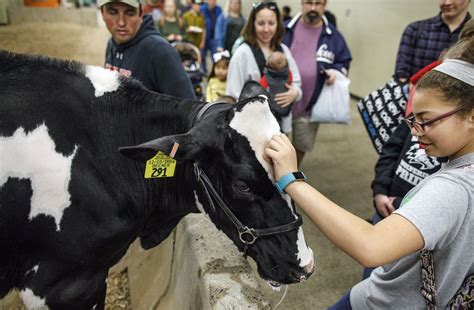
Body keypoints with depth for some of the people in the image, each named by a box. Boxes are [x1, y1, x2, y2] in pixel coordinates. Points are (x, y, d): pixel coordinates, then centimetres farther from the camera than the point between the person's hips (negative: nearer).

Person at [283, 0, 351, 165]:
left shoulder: (333, 35, 3)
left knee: (302, 145, 17)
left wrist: (335, 71, -10)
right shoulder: (286, 29, 0)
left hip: (310, 106, 2)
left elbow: (344, 63, 11)